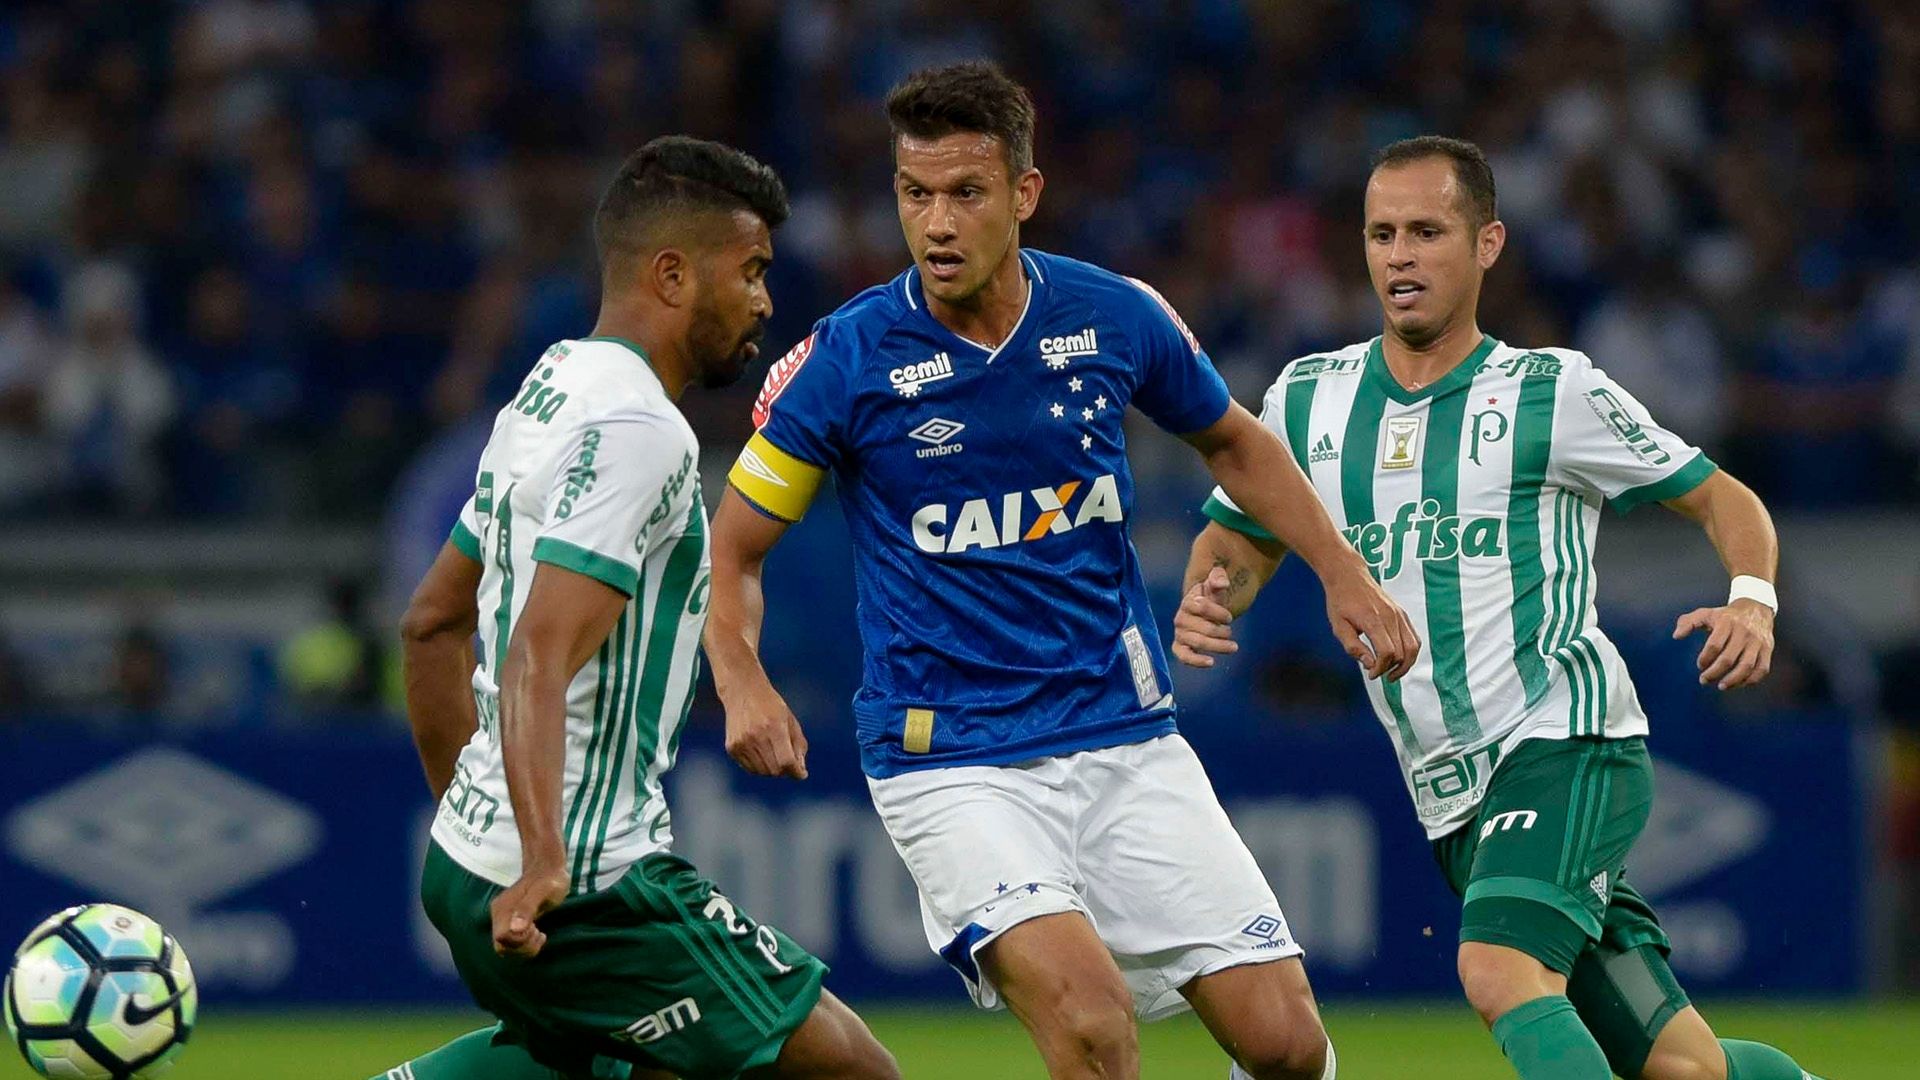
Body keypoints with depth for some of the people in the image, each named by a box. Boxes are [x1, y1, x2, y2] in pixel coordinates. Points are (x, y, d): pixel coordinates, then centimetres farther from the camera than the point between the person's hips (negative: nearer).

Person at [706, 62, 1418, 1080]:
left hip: (1127, 738, 4)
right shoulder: (845, 360, -9)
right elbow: (729, 547, 1)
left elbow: (1231, 441, 20)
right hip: (951, 760, -3)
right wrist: (743, 684, -17)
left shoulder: (1115, 316, -1)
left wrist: (1343, 573, 11)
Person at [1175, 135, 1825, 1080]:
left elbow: (1722, 501, 6)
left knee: (1499, 971, -31)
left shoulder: (1553, 392, -1)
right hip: (1452, 799, 5)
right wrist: (1204, 601, -2)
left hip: (1566, 740, -5)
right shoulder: (1309, 399, 10)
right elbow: (1238, 540, 22)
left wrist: (1753, 601, -15)